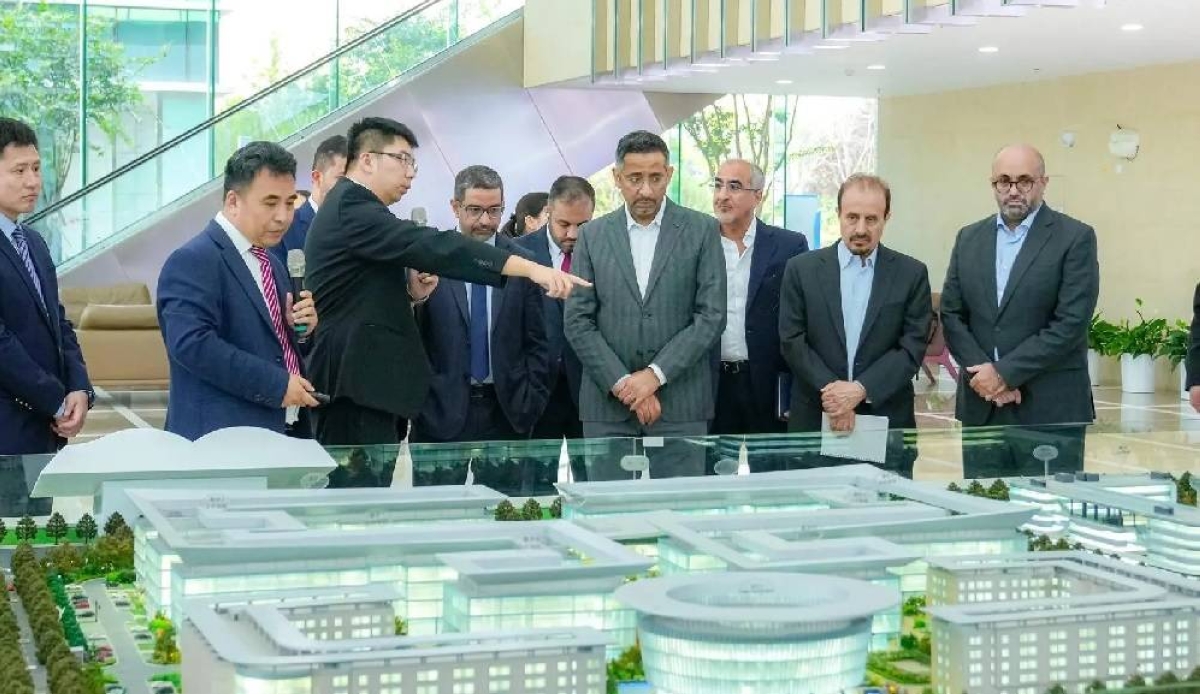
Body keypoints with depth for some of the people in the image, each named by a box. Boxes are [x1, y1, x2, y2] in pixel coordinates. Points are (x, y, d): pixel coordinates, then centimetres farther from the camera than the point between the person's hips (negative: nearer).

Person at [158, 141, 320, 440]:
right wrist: (276, 384, -23)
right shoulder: (193, 260, -12)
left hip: (288, 430, 9)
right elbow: (192, 343, -24)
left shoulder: (272, 266, 18)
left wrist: (300, 326, 1)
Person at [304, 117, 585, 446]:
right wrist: (530, 268, -32)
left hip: (361, 379, 11)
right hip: (358, 381, -11)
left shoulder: (350, 208, 21)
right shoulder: (352, 207, -13)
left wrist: (409, 291, 3)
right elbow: (431, 246, -25)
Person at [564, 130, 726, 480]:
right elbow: (578, 322, 3)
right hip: (607, 403, 1)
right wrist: (623, 384, -8)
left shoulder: (702, 231, 3)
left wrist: (655, 374, -11)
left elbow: (712, 316, -3)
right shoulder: (593, 235, 7)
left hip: (680, 402, -1)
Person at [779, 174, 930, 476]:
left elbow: (913, 347, -2)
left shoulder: (912, 274, 3)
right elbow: (792, 340, 0)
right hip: (815, 421, 0)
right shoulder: (802, 269, 4)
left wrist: (861, 389, -13)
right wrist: (830, 390, -12)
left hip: (887, 420, 0)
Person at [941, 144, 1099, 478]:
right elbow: (951, 315, 8)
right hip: (981, 407, 4)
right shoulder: (969, 238, 12)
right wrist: (984, 374, -7)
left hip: (1051, 412, -4)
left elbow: (1070, 323, -11)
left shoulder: (1075, 238, -3)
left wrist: (1005, 372, -13)